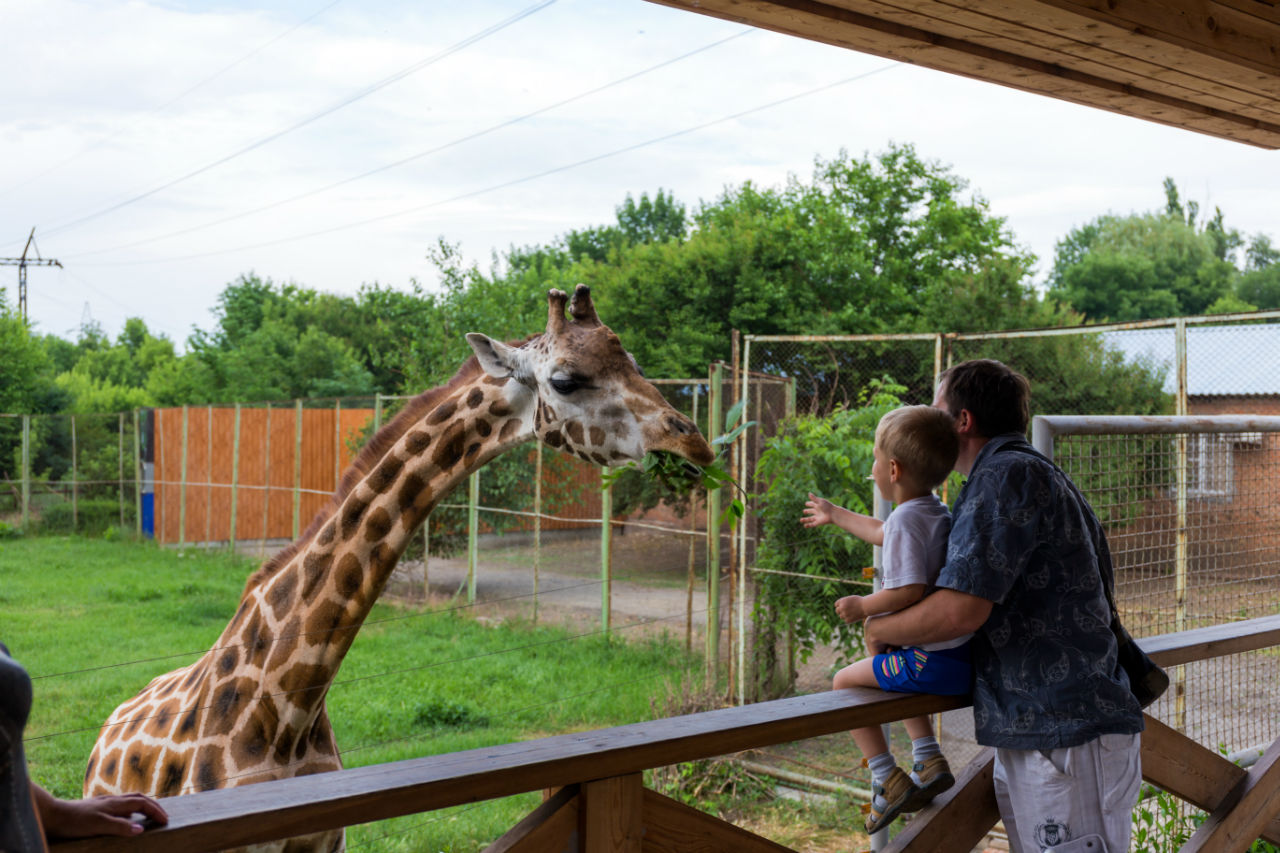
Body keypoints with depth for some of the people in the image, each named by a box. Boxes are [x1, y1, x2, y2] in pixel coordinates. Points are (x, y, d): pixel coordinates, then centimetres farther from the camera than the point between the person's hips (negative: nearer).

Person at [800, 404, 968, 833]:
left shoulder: (905, 520, -18)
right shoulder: (937, 512, 14)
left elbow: (909, 591, -29)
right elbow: (881, 533, 34)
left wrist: (863, 605, -11)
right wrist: (835, 515, 48)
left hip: (933, 662, -10)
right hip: (964, 658, 10)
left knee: (846, 681, 3)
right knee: (898, 676, 35)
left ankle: (889, 781, 3)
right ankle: (929, 760, 30)